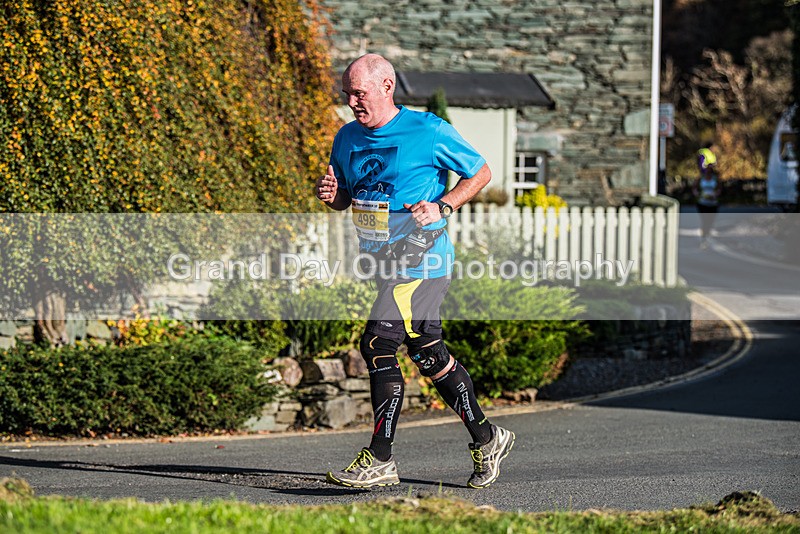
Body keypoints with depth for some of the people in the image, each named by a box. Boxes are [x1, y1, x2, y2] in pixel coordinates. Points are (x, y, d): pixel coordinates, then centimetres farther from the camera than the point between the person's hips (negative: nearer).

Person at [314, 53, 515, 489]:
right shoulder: (348, 138, 8)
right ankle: (486, 439, 26)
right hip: (381, 261, 8)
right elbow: (347, 198, 21)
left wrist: (442, 207, -14)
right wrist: (331, 194, -3)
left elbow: (481, 173, -1)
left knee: (377, 345, -16)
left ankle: (380, 461, -11)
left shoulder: (428, 131, -10)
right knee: (428, 355, 13)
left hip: (422, 262, -8)